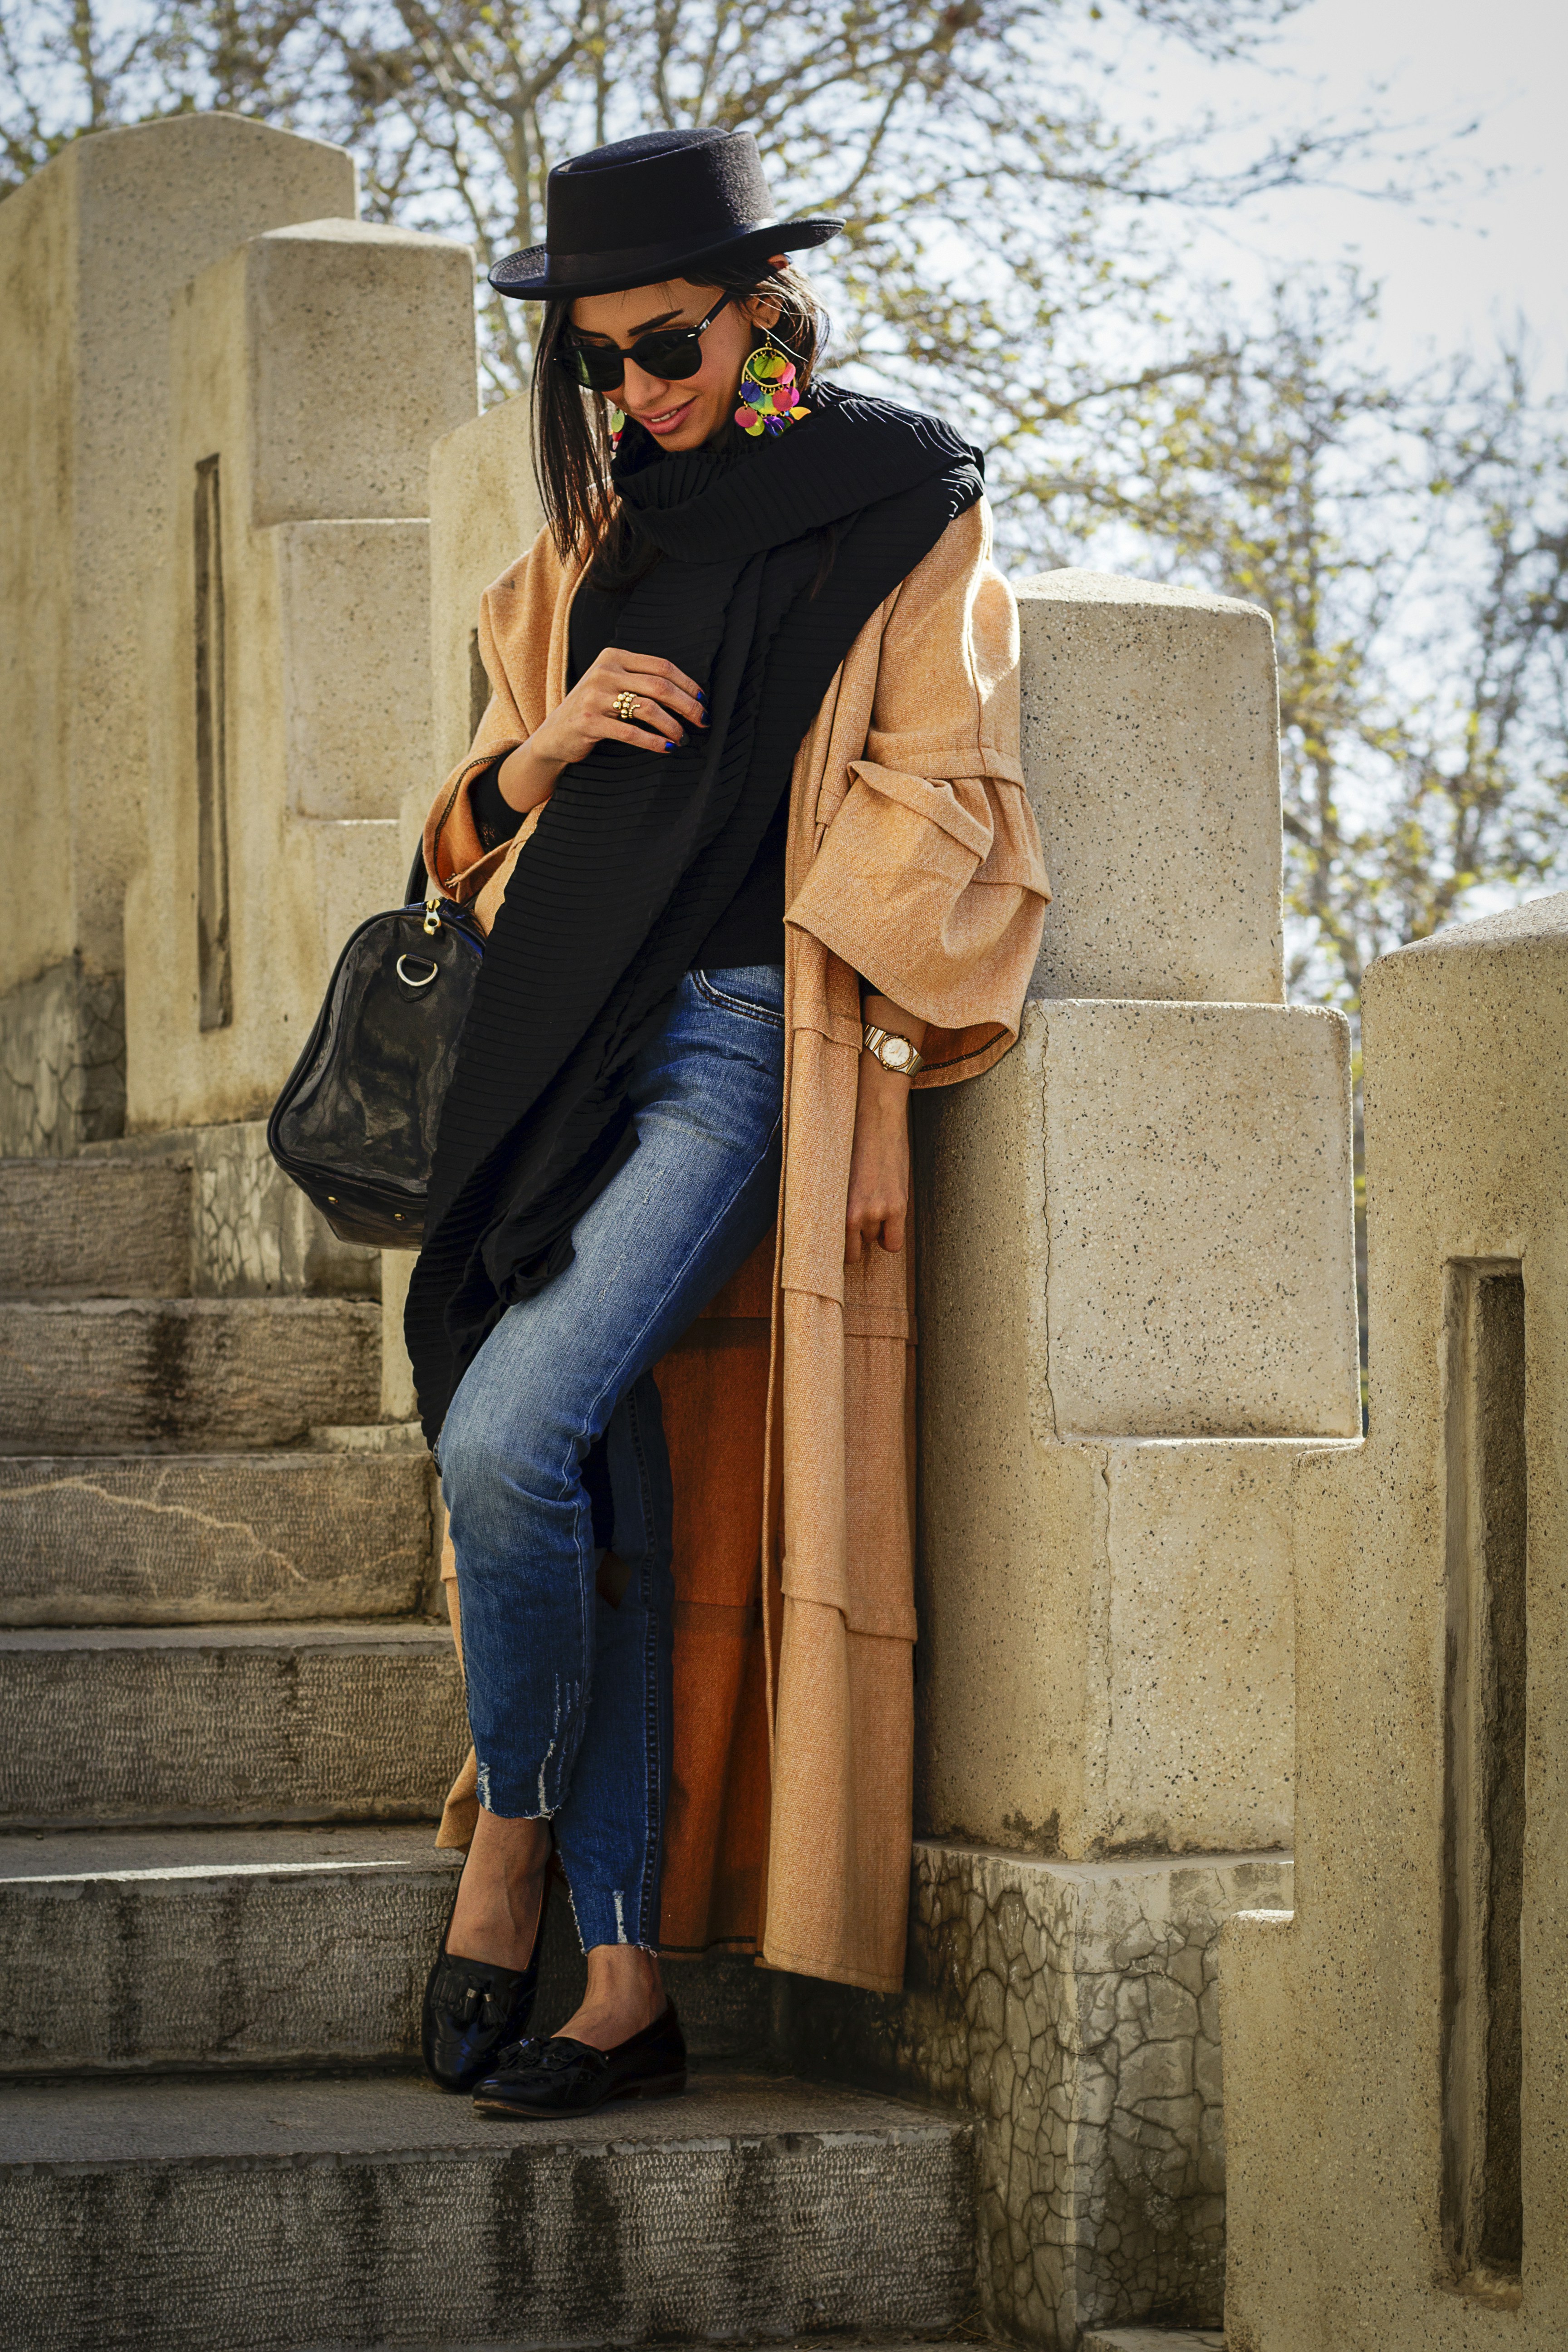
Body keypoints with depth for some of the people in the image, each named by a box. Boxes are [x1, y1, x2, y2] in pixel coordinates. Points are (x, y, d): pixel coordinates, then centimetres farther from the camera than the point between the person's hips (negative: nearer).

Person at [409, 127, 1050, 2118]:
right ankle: (623, 1988, 4)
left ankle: (511, 1826, 2)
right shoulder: (591, 550, 20)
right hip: (569, 1053, 6)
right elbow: (480, 838, 23)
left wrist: (873, 1066, -9)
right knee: (600, 1494, 1)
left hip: (745, 1046, -5)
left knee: (508, 1440, -22)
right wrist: (542, 753, 0)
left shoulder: (902, 513, 5)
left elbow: (939, 816, 0)